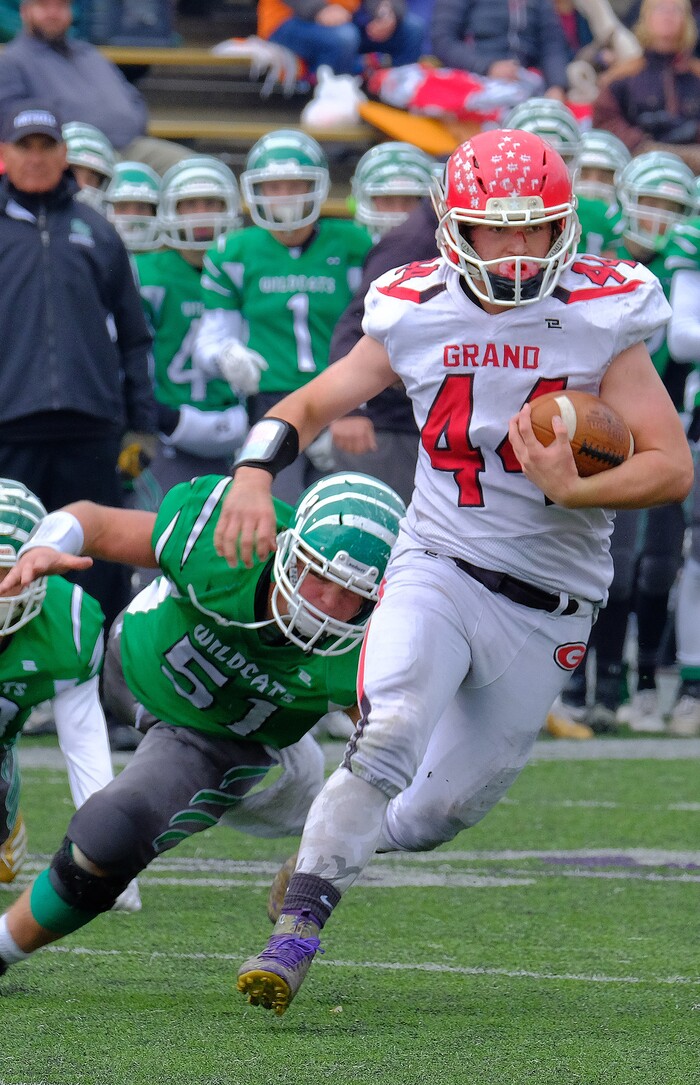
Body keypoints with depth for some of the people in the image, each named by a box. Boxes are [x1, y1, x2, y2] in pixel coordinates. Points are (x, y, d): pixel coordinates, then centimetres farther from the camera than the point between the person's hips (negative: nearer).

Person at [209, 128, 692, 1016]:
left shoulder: (599, 323, -8)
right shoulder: (417, 317, -2)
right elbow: (308, 406, 10)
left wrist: (572, 491, -26)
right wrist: (253, 473, -10)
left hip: (546, 605, 0)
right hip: (436, 572, 0)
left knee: (437, 812, 8)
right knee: (390, 736, -28)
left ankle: (335, 846, 40)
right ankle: (296, 931, -24)